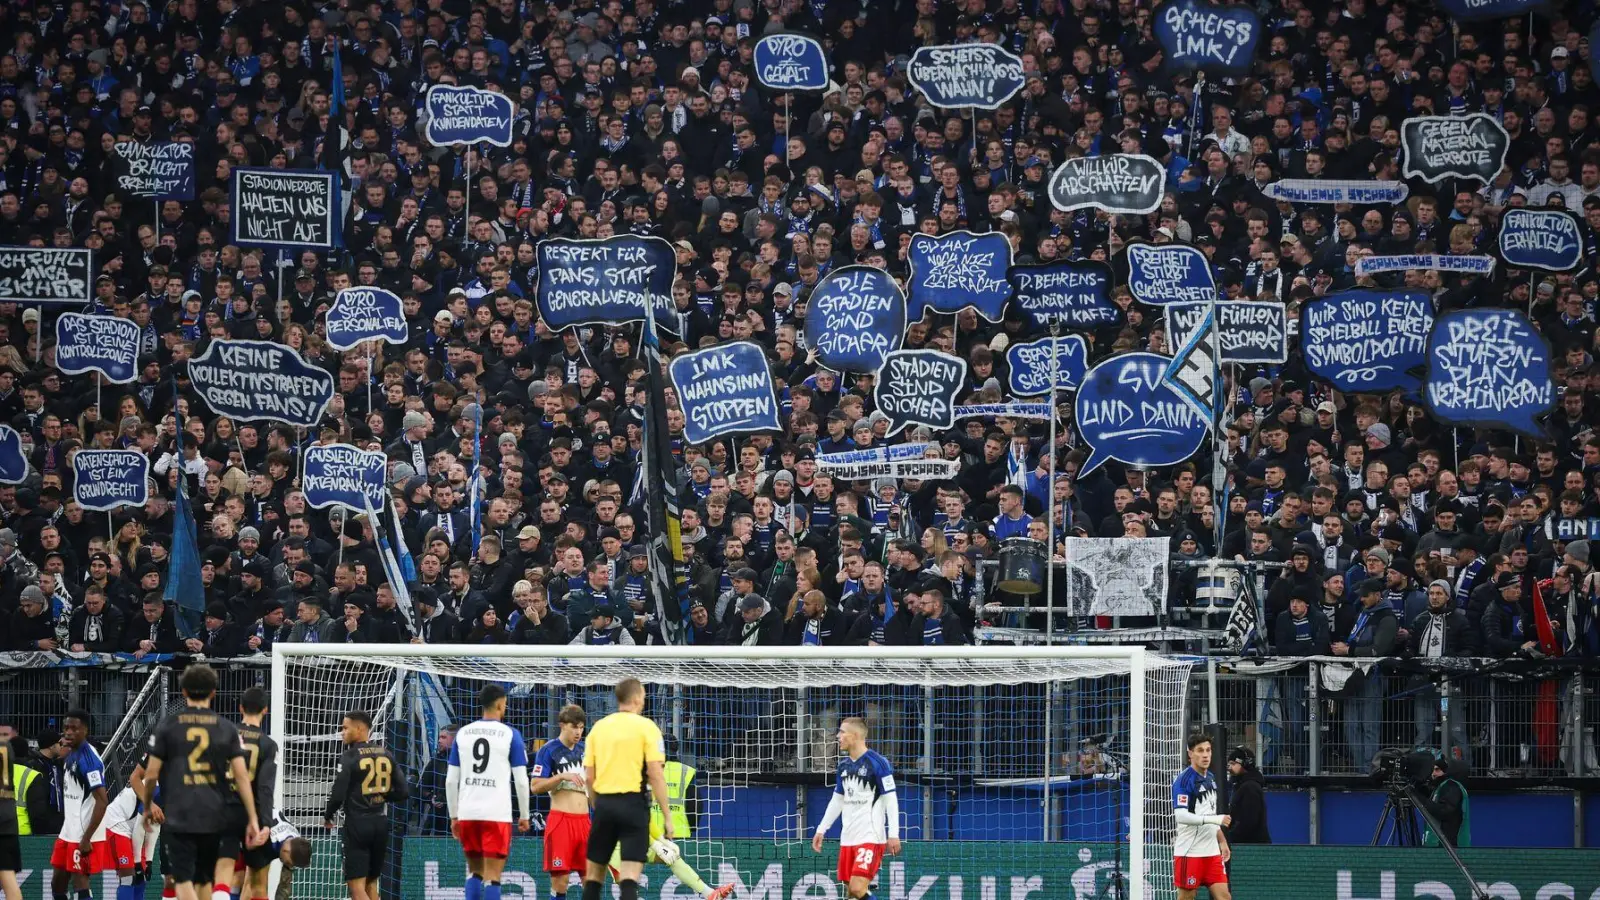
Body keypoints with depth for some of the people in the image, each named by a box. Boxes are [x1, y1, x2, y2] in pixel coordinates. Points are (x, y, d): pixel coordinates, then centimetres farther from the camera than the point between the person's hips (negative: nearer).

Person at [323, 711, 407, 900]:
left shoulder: (350, 757, -11)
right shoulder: (386, 755, 6)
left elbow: (338, 794, -14)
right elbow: (401, 792, 6)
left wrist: (327, 817, 4)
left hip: (357, 823, -6)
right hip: (380, 822, 6)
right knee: (371, 883, 17)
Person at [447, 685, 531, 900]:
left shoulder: (463, 734, 9)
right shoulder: (510, 735, -2)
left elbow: (450, 780, 9)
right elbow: (521, 781, -4)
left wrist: (454, 816, 16)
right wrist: (524, 816, 7)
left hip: (467, 813, 4)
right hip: (497, 815, -4)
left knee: (475, 871, 18)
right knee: (492, 876, -2)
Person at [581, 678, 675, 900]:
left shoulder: (599, 727, 9)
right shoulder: (646, 727, -4)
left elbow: (589, 776, 9)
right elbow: (655, 775, -10)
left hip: (604, 802, 4)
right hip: (633, 803, -4)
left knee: (594, 874, 12)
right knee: (629, 879, -9)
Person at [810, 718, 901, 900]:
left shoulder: (878, 763, -10)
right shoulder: (843, 766, 11)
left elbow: (891, 800, -10)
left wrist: (893, 834, -15)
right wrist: (821, 830, 19)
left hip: (871, 837, -7)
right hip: (848, 838, 7)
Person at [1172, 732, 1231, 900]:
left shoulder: (1210, 778, 13)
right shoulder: (1184, 779, -13)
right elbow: (1181, 815, -23)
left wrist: (1222, 842, 20)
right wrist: (1217, 819, -24)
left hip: (1211, 851, 7)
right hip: (1189, 852, -7)